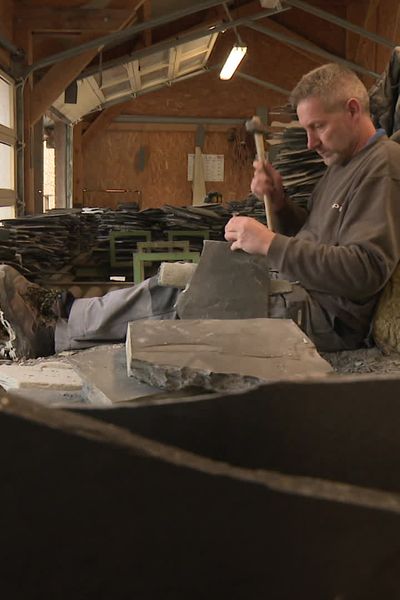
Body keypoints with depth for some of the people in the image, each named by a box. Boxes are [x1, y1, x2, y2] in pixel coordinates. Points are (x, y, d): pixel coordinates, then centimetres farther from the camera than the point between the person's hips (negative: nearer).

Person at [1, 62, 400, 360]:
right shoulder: (342, 164, 19)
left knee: (170, 295, -13)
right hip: (297, 291, 9)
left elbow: (366, 271, -24)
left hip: (327, 315, -9)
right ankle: (55, 322, 4)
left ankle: (52, 331, 0)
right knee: (174, 285, 2)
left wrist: (271, 244, -24)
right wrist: (279, 202, 2)